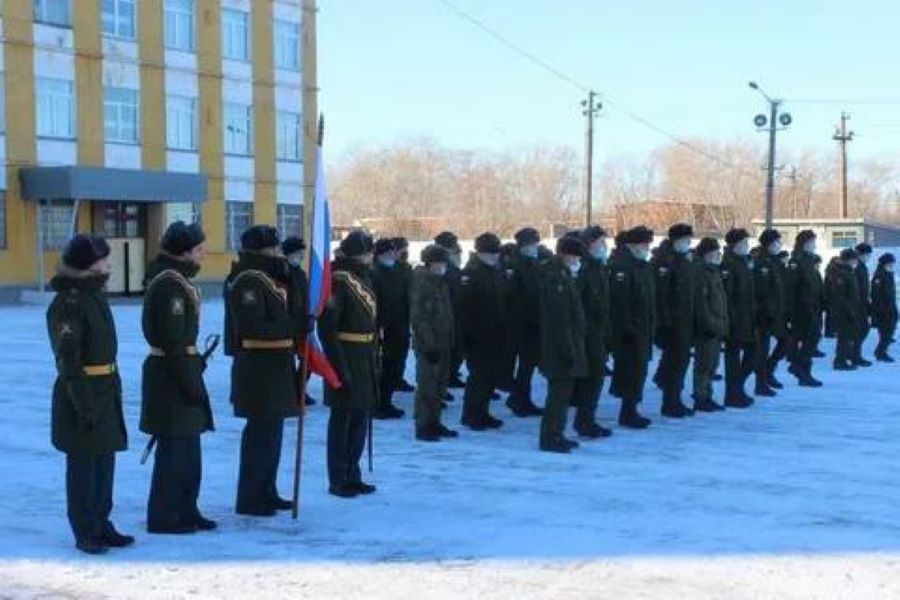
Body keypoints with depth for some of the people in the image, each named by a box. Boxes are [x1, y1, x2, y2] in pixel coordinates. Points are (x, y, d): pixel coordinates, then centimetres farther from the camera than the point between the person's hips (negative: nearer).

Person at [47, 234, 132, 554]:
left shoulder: (96, 294, 11)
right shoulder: (67, 303, -17)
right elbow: (68, 359, -19)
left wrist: (113, 387, 15)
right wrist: (85, 405, -21)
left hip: (106, 390, 9)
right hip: (82, 392, -9)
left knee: (105, 461, 14)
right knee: (84, 464, 1)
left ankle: (101, 524, 26)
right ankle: (85, 533, 12)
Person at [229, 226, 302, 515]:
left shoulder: (271, 279, 16)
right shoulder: (248, 282, -16)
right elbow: (251, 328, -25)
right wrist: (293, 326, -26)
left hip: (276, 366, 10)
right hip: (259, 368, -10)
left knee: (272, 431, 16)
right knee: (261, 432, -5)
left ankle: (267, 492, 27)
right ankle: (249, 499, 3)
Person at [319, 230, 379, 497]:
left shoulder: (364, 277, 13)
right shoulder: (339, 280, -15)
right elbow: (327, 325, -21)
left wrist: (374, 358, 14)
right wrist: (339, 366, -23)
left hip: (365, 358, 9)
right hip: (346, 358, -8)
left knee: (360, 418, 14)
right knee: (342, 419, 0)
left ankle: (352, 475, 25)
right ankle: (337, 480, 10)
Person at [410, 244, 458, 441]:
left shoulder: (441, 283, 14)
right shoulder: (422, 284, -11)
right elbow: (419, 317, -17)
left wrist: (451, 342, 13)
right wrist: (429, 344, -20)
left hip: (442, 343, 8)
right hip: (428, 345, -8)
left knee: (439, 385, 13)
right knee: (427, 386, -4)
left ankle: (433, 423, 23)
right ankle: (423, 427, 3)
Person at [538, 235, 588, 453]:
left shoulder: (565, 275, 15)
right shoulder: (556, 277, -17)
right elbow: (560, 319, -22)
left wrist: (574, 348, 19)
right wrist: (570, 350, -22)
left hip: (567, 346, 10)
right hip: (561, 346, -10)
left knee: (563, 390, 15)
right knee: (560, 390, -5)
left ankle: (555, 434, 23)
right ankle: (550, 437, 1)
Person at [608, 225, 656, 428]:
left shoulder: (642, 265, 16)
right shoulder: (621, 265, -15)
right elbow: (619, 300, -21)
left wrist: (651, 324, 18)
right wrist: (626, 327, -24)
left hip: (642, 330, 9)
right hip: (629, 330, -9)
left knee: (639, 371, 13)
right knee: (632, 371, -7)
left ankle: (630, 411, 21)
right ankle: (628, 413, 0)